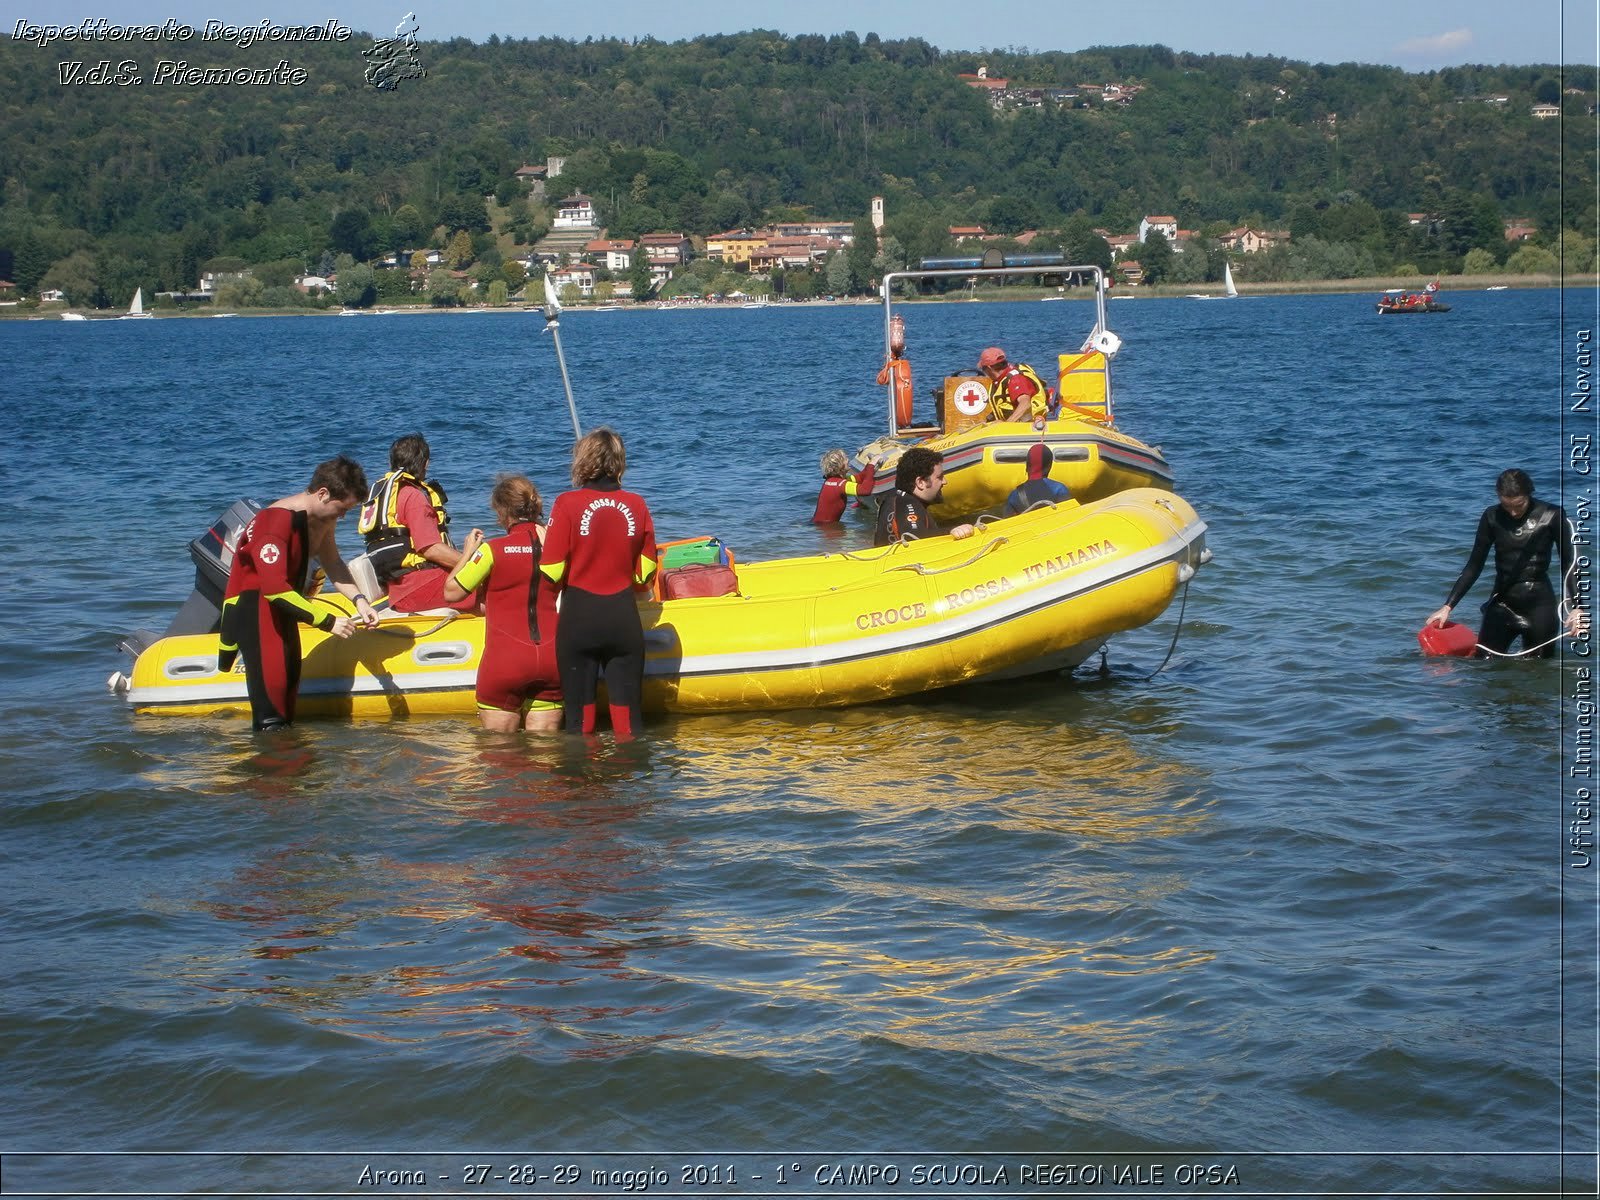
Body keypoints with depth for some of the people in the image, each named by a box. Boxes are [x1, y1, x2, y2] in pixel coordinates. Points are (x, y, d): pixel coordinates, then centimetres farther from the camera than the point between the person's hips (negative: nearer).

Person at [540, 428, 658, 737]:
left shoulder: (567, 503, -10)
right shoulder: (637, 505, -1)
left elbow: (552, 572, -11)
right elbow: (646, 573, 3)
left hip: (578, 619, -2)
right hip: (624, 618, 2)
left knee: (579, 715, 6)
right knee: (628, 715, 7)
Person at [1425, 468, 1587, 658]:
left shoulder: (1552, 516, -7)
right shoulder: (1492, 516, -1)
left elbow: (1568, 565, -5)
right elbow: (1474, 566, 4)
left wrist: (1576, 607, -18)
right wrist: (1448, 606, -3)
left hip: (1539, 601, -2)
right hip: (1502, 601, 2)